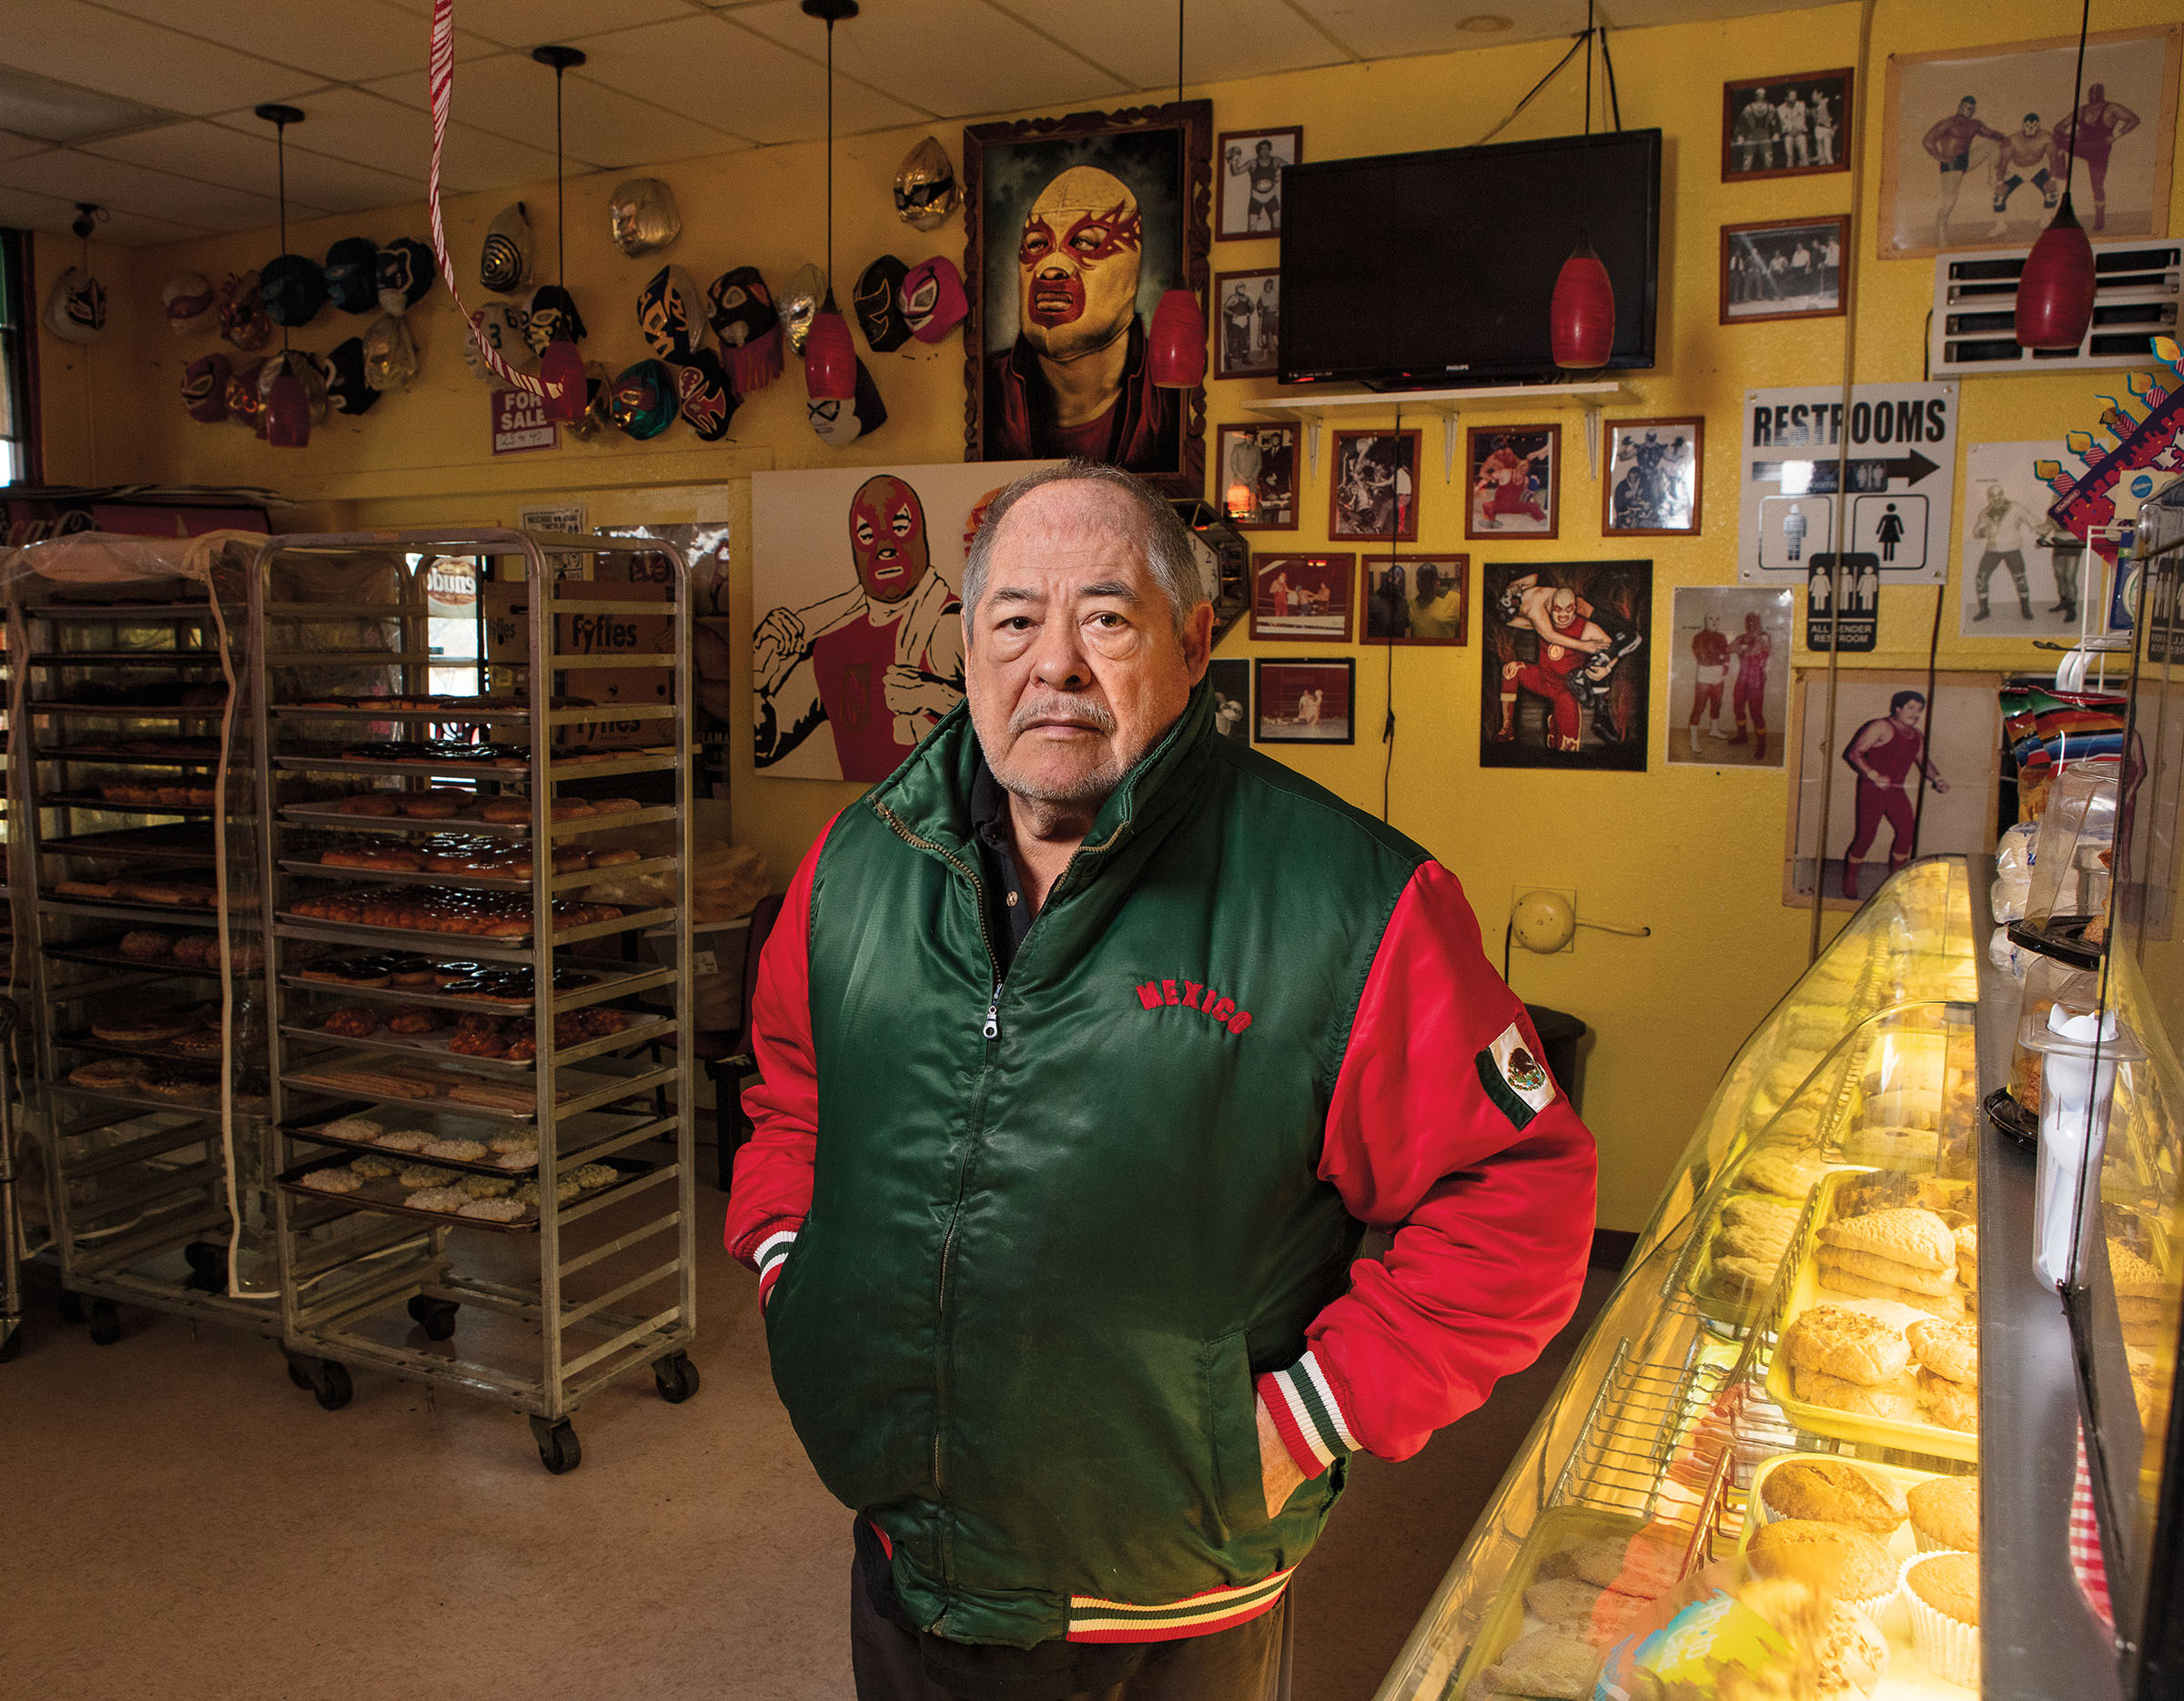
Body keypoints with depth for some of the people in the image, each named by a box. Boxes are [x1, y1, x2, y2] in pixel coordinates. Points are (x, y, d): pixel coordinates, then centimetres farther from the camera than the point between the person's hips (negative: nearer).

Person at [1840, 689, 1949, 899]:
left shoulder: (1917, 736, 14)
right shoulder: (1882, 727, -9)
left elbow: (1924, 761, 26)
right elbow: (1854, 752, -13)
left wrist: (1936, 778, 6)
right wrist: (1873, 775, -24)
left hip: (1896, 790, 7)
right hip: (1872, 789, -7)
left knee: (1907, 831, -3)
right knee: (1866, 835, -8)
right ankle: (1849, 881, 8)